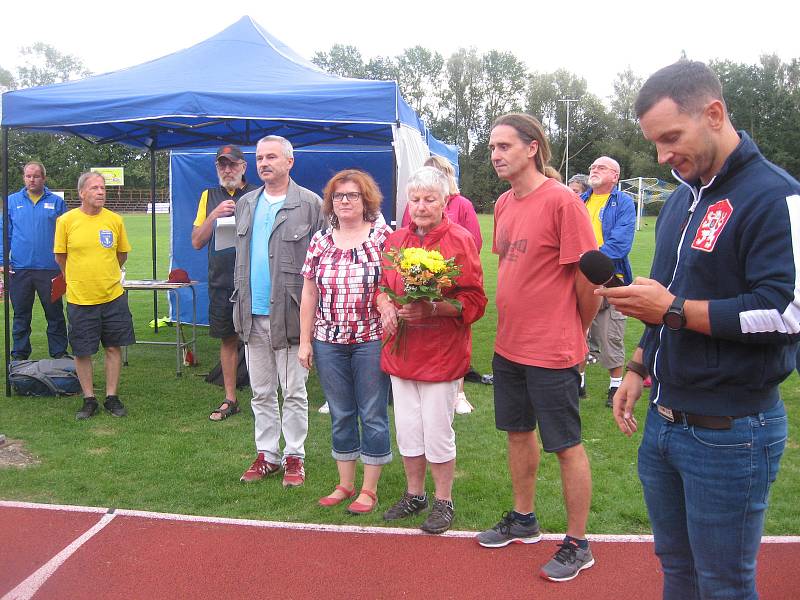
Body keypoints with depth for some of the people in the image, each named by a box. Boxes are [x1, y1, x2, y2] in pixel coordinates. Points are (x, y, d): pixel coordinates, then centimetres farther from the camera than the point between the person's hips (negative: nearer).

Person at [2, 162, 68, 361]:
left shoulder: (57, 202, 4)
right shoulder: (12, 201, 7)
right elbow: (5, 234, 9)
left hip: (50, 269, -1)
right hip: (19, 270, 1)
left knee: (55, 314, 5)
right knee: (21, 315, 11)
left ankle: (59, 354, 16)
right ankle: (19, 356, 23)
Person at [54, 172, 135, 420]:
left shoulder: (115, 220, 0)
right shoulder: (66, 220, -6)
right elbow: (60, 256, 6)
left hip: (113, 296, 2)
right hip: (79, 298, -1)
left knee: (114, 347, 7)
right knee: (82, 352, 6)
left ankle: (112, 397, 20)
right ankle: (89, 400, 21)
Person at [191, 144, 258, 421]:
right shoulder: (209, 197, 10)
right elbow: (197, 242, 5)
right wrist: (214, 215, -9)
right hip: (221, 281, 3)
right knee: (228, 339, 11)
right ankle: (230, 399, 22)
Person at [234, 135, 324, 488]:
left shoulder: (310, 204, -5)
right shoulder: (246, 204, 13)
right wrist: (240, 297, 13)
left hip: (289, 313, -5)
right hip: (252, 314, 6)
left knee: (294, 392, 4)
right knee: (261, 392, 13)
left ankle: (294, 457, 17)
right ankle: (267, 455, 24)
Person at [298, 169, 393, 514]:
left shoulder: (383, 238, -3)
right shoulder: (320, 242, 7)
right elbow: (309, 294, 9)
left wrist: (391, 323, -13)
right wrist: (305, 341, 6)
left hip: (371, 340, -3)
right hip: (329, 342, 4)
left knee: (373, 416, 4)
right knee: (340, 416, 12)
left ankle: (369, 489, 17)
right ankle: (345, 485, 26)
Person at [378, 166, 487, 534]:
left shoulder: (460, 241, -9)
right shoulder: (396, 240, 9)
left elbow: (474, 301, -11)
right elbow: (383, 286, 18)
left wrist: (432, 309, -24)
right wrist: (386, 307, -4)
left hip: (441, 354, -5)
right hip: (400, 351, 5)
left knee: (438, 433, 3)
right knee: (407, 430, 14)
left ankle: (443, 501, 22)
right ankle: (414, 494, 32)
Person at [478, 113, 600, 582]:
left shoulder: (561, 201, -17)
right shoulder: (504, 204, 8)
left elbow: (589, 276, -15)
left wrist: (575, 330, -2)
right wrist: (514, 325, 14)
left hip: (552, 350, -8)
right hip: (509, 345, 8)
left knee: (567, 446, 5)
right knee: (518, 431, 20)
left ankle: (577, 545, 21)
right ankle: (524, 520, 39)